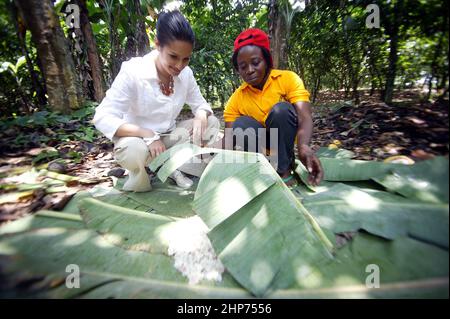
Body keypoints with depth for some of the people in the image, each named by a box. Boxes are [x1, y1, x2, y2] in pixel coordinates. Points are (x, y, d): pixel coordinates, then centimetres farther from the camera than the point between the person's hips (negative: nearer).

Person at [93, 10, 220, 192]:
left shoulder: (185, 73, -8)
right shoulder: (133, 72, -21)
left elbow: (200, 104, 0)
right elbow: (103, 118, -24)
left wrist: (200, 116, -26)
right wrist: (147, 134, -37)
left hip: (169, 136, 5)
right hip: (138, 138, -4)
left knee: (211, 124, -14)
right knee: (134, 151, -39)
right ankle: (139, 171, -1)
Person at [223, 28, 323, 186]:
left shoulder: (289, 79, -15)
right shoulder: (236, 99, -9)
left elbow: (305, 118, -28)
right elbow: (228, 140, -14)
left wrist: (304, 146, -49)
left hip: (288, 143, -1)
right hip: (261, 147, 1)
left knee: (281, 109, -30)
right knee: (240, 125, -27)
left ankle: (284, 171, -21)